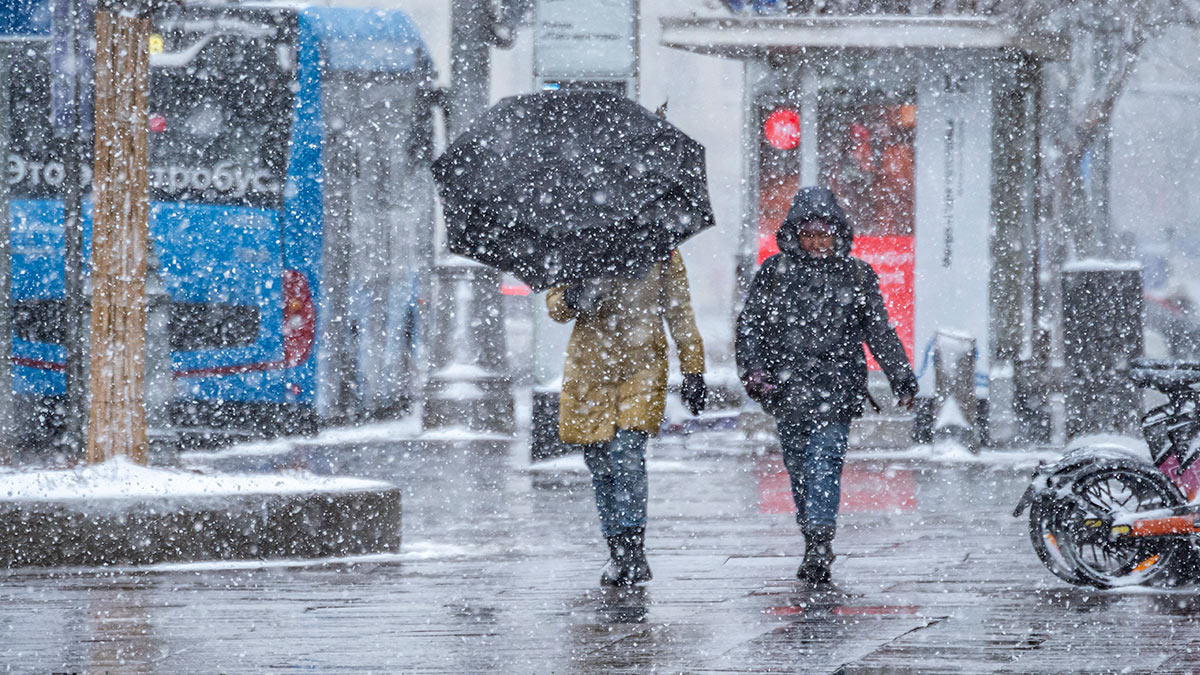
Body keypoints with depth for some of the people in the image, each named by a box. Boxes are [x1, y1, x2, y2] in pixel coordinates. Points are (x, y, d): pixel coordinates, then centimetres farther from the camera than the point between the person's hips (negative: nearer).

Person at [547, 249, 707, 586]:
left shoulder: (661, 254, 4)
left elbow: (679, 313, 10)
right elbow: (554, 302, 10)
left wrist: (693, 370, 7)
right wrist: (571, 300, -14)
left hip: (641, 365, -2)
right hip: (591, 366, 2)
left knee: (627, 454, -18)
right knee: (600, 465, 3)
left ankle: (633, 553, -14)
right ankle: (618, 555, 13)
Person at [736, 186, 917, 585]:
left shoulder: (857, 276, 8)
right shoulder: (775, 272, 6)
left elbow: (881, 333, 15)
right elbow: (750, 325, 7)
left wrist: (903, 381, 16)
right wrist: (753, 369, -8)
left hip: (836, 391, -2)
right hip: (787, 390, 2)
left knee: (824, 464, -15)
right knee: (798, 470, 6)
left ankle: (819, 546, -23)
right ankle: (814, 546, 18)